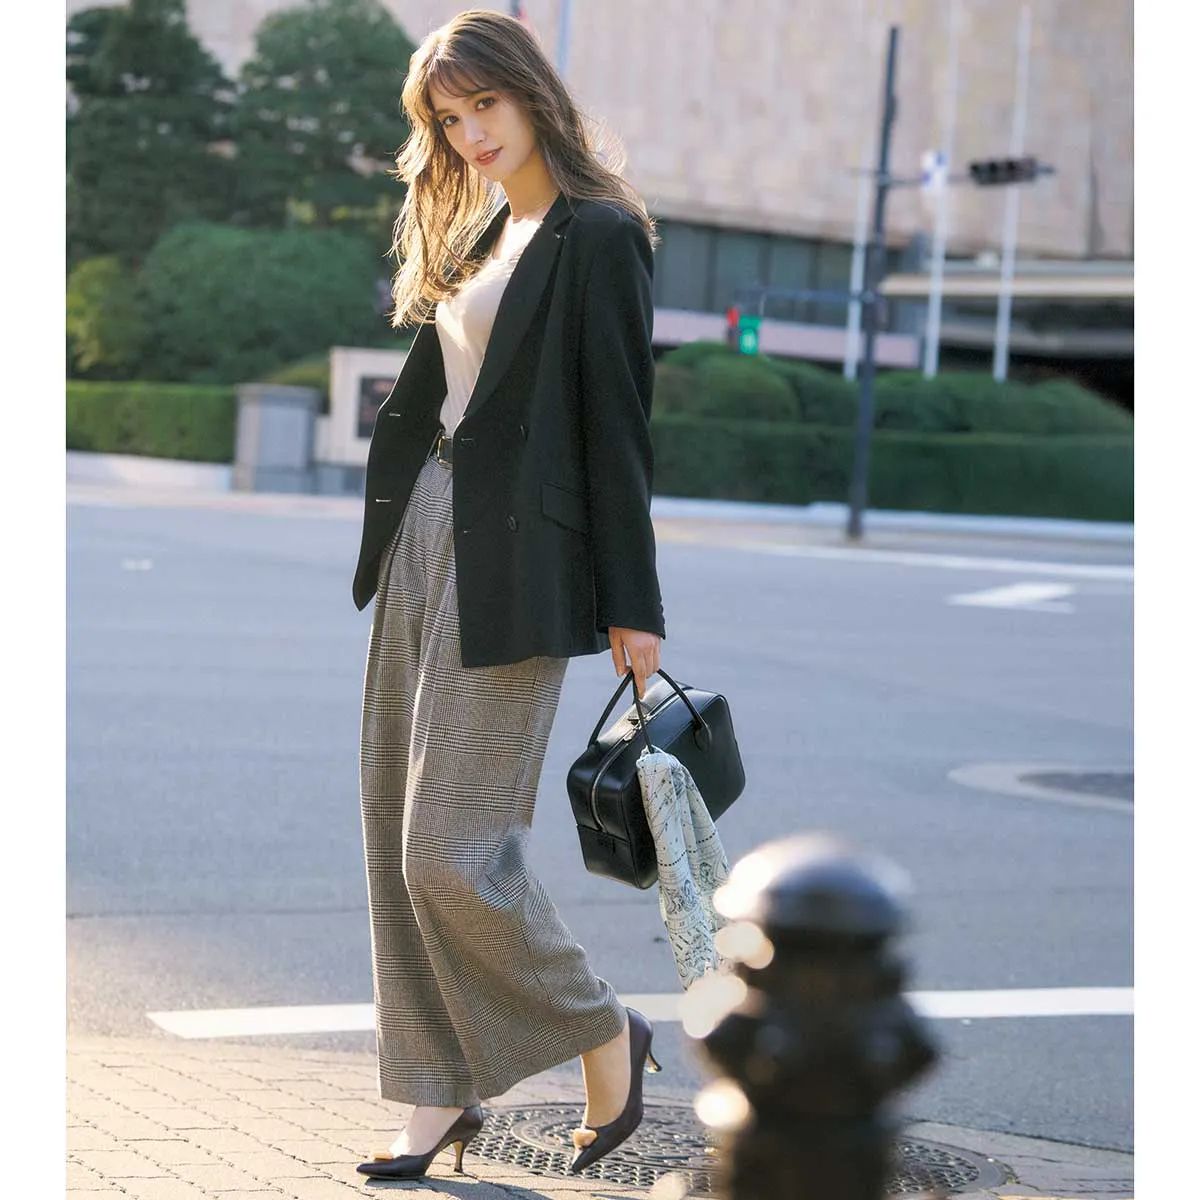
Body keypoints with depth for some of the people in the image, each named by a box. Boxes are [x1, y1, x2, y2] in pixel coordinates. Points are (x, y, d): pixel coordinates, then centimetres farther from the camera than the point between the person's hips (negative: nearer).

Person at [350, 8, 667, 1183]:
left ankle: (606, 1034, 12)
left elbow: (616, 425, -11)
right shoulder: (474, 234, 16)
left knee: (452, 851, -10)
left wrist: (632, 605, -11)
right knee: (395, 836, 8)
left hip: (513, 560, -9)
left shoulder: (598, 235, -8)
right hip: (423, 534, 9)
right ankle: (444, 1089, 17)